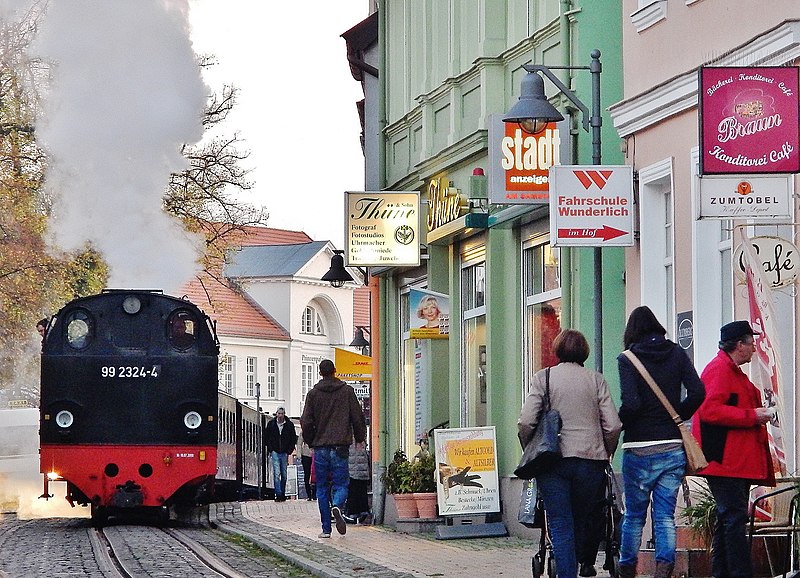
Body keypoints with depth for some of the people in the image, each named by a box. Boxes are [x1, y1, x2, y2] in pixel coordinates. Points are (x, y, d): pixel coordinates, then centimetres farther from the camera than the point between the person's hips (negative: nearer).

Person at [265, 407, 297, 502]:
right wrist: (270, 450, 1)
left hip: (284, 453, 1)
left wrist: (289, 451, -3)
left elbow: (293, 439, 6)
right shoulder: (271, 424, 2)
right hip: (275, 452, -1)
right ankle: (278, 494, -12)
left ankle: (282, 494, 18)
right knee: (276, 474, -11)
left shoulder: (289, 425, 1)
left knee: (284, 475, 7)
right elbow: (267, 438, 10)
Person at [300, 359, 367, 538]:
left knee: (322, 488, 7)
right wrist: (360, 438, 18)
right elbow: (358, 417, 3)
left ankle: (326, 528, 4)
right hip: (340, 446, -1)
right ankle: (337, 506, -30)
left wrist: (311, 442, 16)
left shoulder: (313, 394, 3)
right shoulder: (347, 391, 2)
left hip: (320, 447, 1)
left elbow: (306, 422, 1)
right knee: (341, 483, 2)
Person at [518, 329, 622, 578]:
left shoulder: (543, 377, 3)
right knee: (581, 522, 14)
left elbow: (526, 422, -5)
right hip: (590, 460, 1)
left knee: (560, 525, -1)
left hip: (553, 461, -1)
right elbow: (613, 426, 0)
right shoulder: (595, 379, 6)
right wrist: (604, 455, 15)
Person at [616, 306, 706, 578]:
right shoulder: (676, 353, 5)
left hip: (639, 449, -3)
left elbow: (631, 403, -17)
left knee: (634, 514, 10)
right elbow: (697, 392, -4)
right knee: (665, 515, 5)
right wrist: (677, 418, 10)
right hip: (673, 448, 3)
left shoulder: (628, 359, -5)